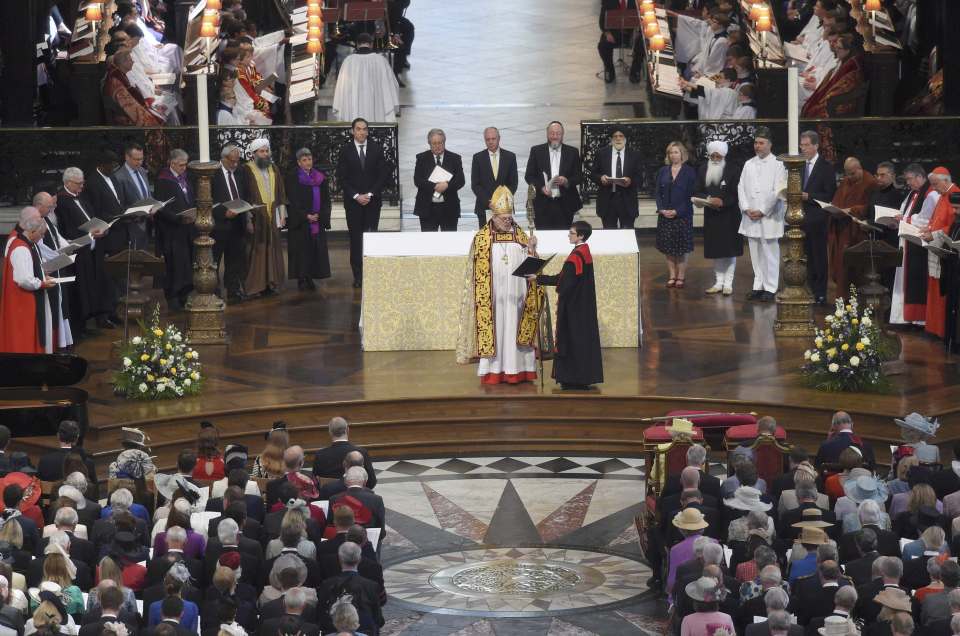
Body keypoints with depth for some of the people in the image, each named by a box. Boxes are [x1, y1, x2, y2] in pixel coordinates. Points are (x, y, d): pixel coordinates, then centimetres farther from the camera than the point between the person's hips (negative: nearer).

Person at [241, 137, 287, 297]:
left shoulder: (273, 169, 12)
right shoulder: (247, 170, -4)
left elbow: (281, 194, 15)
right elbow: (243, 196, -8)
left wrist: (282, 215, 8)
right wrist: (248, 218, -14)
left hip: (273, 217, 5)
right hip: (255, 217, -5)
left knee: (272, 250, 6)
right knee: (256, 251, -3)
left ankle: (271, 282, 12)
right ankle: (255, 284, 1)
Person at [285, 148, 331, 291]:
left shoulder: (320, 178, 11)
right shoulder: (292, 178, -1)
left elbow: (326, 199, 9)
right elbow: (292, 201, -7)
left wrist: (320, 215, -6)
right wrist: (306, 216, -15)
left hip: (318, 221, 4)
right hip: (299, 223, -4)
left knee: (315, 250, 2)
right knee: (302, 251, -4)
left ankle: (310, 278, 7)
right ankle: (302, 279, -1)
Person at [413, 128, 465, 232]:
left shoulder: (455, 158, 8)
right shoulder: (422, 158, 6)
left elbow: (461, 180, 0)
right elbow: (417, 180, -4)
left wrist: (447, 185, -20)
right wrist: (434, 186, -19)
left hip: (449, 208, 1)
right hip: (428, 208, 0)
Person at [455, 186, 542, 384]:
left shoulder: (521, 237, 8)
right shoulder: (481, 239, 0)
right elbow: (477, 273, -1)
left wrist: (532, 250, -12)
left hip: (515, 298, 2)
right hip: (492, 298, -2)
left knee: (515, 331, 2)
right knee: (493, 330, -2)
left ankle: (517, 370, 6)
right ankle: (493, 371, 1)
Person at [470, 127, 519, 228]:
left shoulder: (510, 157, 6)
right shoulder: (478, 158, 4)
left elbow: (513, 183, 5)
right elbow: (475, 185, 1)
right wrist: (488, 201, -11)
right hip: (484, 207, 0)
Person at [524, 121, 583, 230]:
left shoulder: (572, 152, 8)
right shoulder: (536, 151, 7)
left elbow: (578, 177, 8)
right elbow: (529, 176, 6)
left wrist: (567, 181, -14)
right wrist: (541, 187, -11)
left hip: (565, 205, 1)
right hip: (543, 204, 0)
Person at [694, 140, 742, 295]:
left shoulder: (733, 169, -6)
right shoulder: (703, 170, 6)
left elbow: (736, 193, -9)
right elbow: (697, 192, 5)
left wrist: (723, 201, -21)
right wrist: (708, 199, -13)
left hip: (729, 217, -4)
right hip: (711, 217, 4)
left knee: (729, 250, 0)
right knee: (715, 251, 7)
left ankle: (728, 283, 4)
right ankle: (718, 283, 14)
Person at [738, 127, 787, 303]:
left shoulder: (777, 165, -4)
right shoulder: (749, 164, 13)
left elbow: (777, 192, -9)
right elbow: (741, 188, 9)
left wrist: (762, 211, -13)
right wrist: (747, 209, -5)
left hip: (769, 217, -5)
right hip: (751, 216, 5)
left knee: (770, 253, -3)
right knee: (755, 254, 9)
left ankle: (770, 288, 1)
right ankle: (758, 286, 16)